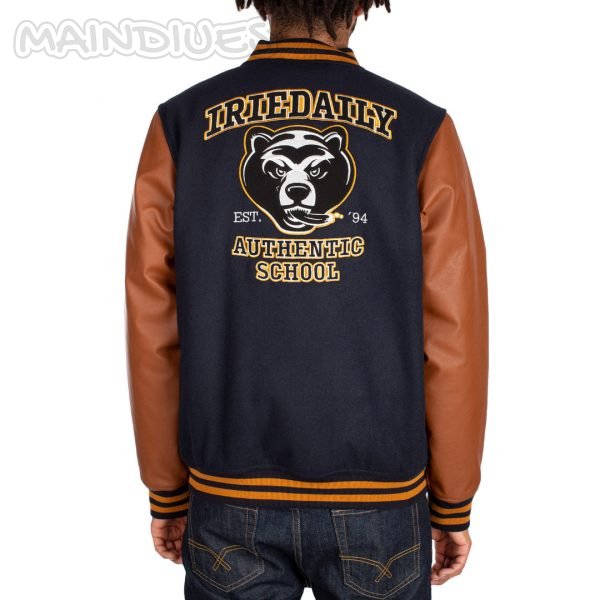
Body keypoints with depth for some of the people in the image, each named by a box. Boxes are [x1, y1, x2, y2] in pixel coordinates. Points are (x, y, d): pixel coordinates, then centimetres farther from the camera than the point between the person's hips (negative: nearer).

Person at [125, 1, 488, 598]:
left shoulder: (181, 124, -4)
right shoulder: (422, 130, -7)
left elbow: (151, 332, -4)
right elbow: (454, 338, -7)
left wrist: (166, 493, 8)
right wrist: (453, 504, 5)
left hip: (229, 501, 1)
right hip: (379, 502, 0)